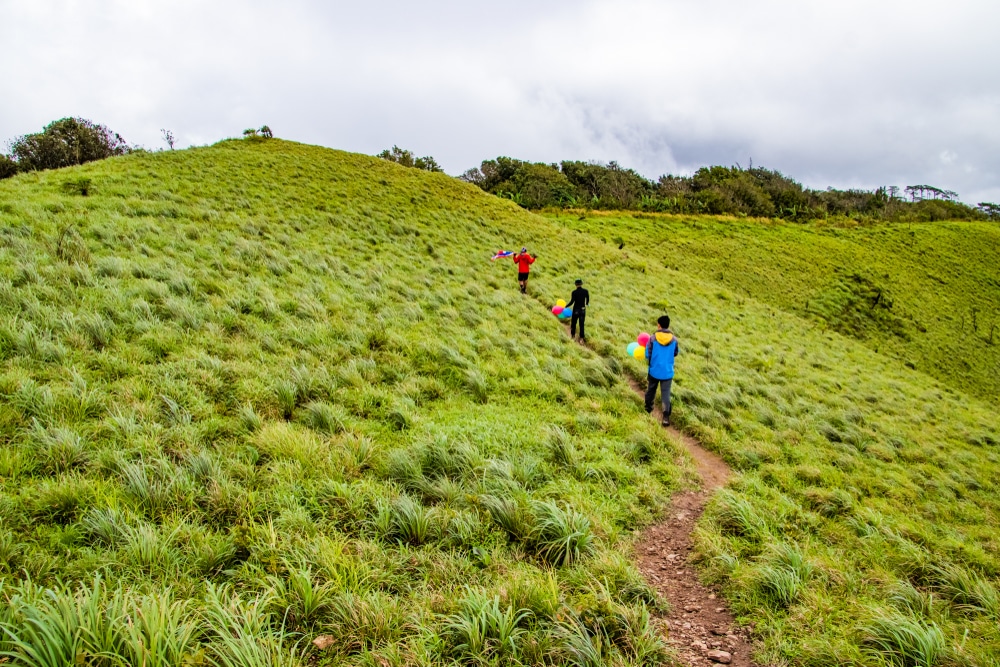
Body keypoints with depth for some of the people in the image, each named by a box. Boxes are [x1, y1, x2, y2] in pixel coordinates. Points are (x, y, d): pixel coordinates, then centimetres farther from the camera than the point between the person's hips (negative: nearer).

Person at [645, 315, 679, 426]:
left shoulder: (653, 338, -13)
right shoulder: (674, 339, -6)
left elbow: (648, 354, -8)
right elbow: (675, 353, 9)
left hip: (654, 371, 0)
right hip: (667, 372, 0)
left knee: (651, 389, 21)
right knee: (666, 393, 2)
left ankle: (648, 409, 38)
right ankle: (666, 417, -6)